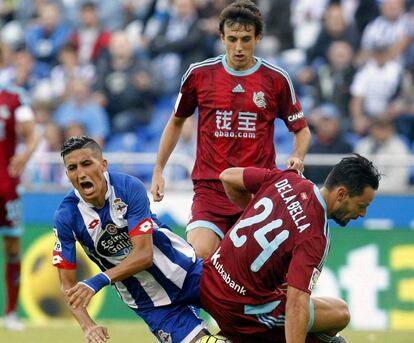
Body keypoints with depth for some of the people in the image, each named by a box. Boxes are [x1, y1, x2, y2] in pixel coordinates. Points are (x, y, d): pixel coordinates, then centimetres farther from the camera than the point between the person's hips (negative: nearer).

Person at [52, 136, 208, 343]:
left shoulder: (129, 187, -19)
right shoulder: (66, 216, -15)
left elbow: (144, 255, -25)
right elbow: (68, 284, -11)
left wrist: (99, 281, -38)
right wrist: (87, 326, -27)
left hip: (187, 272, 0)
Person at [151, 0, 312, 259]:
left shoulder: (276, 79, 2)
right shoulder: (200, 73, 4)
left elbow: (301, 129, 12)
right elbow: (177, 121, 19)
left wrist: (298, 157, -10)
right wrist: (158, 170, 15)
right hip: (210, 187, 0)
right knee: (200, 256, -20)